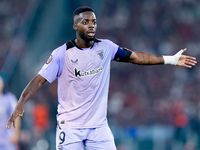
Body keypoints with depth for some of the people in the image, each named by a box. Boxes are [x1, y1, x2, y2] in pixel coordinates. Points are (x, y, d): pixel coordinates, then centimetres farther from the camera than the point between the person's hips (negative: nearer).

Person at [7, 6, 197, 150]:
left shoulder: (105, 47, 3)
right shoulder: (62, 53, -8)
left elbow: (134, 56, 11)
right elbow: (40, 79, -11)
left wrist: (170, 59, 12)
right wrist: (20, 104, -23)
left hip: (99, 127, 3)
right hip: (69, 127, -3)